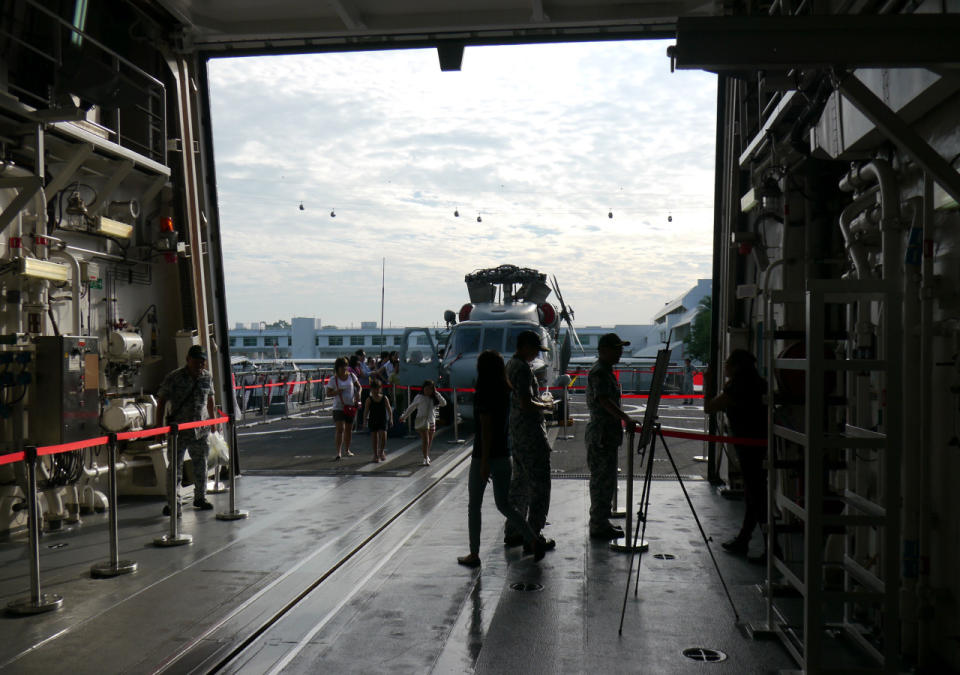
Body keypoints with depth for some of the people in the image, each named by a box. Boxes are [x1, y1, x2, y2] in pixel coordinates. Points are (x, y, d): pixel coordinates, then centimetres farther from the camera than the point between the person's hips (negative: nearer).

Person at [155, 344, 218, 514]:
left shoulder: (207, 377, 5)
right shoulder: (174, 377, -9)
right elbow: (161, 401, -7)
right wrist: (160, 427, -10)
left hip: (200, 429, 4)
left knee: (201, 464, 13)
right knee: (175, 466, -2)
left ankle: (200, 498, 29)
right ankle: (174, 503, 4)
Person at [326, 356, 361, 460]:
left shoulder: (351, 376, 1)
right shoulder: (333, 379, -7)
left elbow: (358, 386, 13)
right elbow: (328, 393, -5)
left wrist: (358, 394, -6)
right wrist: (337, 392, -23)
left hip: (351, 406, 4)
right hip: (339, 407, -4)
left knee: (349, 429, 13)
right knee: (340, 429, -15)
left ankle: (347, 449, 30)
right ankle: (338, 452, -15)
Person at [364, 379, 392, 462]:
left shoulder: (384, 398, -1)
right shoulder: (369, 399, -4)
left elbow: (389, 409, 3)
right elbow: (366, 411, -4)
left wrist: (390, 419, -4)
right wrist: (365, 420, -11)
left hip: (382, 421, 0)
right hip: (372, 421, 0)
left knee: (383, 435, -10)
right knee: (374, 437, 2)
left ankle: (382, 452, 13)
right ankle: (375, 455, 15)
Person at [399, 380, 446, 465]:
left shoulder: (434, 399, 6)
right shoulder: (419, 397, -1)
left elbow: (444, 403, -8)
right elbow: (411, 407, 9)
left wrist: (437, 394, -10)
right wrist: (404, 416, 13)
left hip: (432, 421, 4)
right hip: (422, 421, -4)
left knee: (429, 442, 13)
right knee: (425, 440, -13)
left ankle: (427, 456, 35)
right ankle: (425, 459, -12)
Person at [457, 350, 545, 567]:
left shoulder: (483, 394, -15)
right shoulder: (504, 392, 5)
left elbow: (486, 429, -18)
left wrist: (484, 462, -17)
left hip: (483, 456, -6)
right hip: (503, 455, 6)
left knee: (474, 506, 8)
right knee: (503, 504, 14)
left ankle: (474, 554, 14)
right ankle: (533, 540, 0)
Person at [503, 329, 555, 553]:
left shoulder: (510, 365, 13)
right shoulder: (523, 369, -18)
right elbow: (526, 404, -24)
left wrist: (540, 403, 19)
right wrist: (546, 406, -8)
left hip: (516, 433, 10)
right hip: (531, 434, -10)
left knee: (520, 482, 16)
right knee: (539, 484, -2)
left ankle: (513, 532, 22)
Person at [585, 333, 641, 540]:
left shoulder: (606, 371, 17)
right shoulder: (599, 372, -16)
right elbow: (604, 400, -30)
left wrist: (622, 419, 27)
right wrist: (625, 418, -39)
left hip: (607, 433, 11)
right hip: (602, 435, -11)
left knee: (605, 479, 16)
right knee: (603, 479, -5)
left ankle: (600, 522, 25)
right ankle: (599, 526, 2)